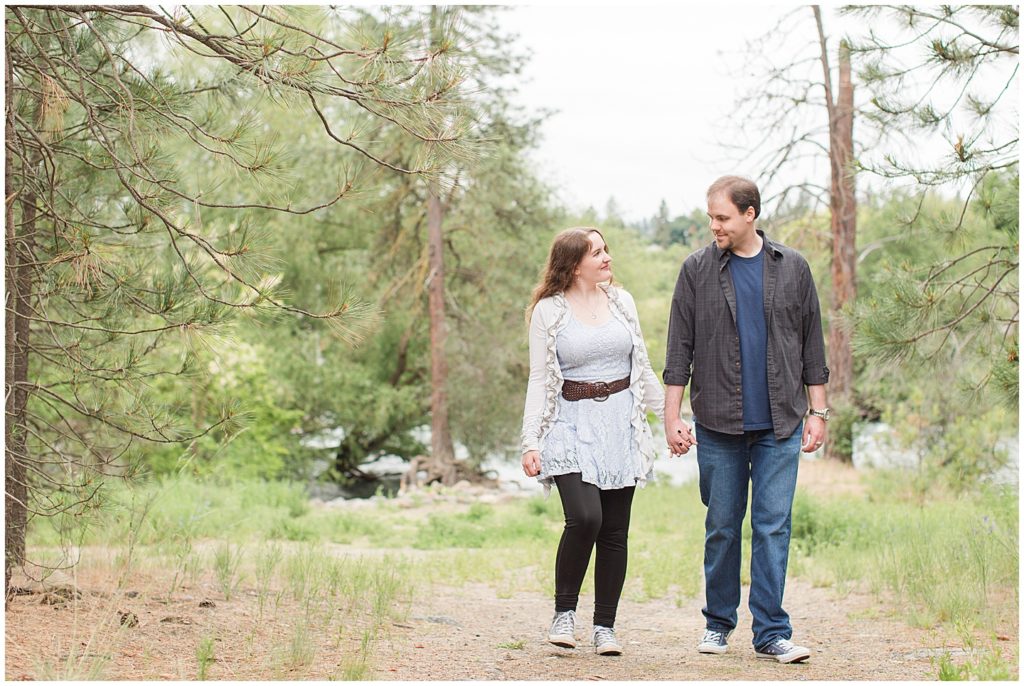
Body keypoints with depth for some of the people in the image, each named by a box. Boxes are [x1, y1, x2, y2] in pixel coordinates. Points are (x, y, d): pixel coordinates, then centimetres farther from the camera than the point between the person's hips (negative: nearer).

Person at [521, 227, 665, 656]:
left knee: (615, 530, 2)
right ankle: (564, 612, -1)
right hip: (572, 425, -4)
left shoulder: (621, 301, 10)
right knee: (584, 517, -21)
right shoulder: (548, 311, 0)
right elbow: (539, 380, 0)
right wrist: (531, 442, -8)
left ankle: (605, 626, 12)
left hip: (621, 426, 4)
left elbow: (642, 369, 17)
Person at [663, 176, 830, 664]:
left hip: (780, 424, 0)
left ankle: (771, 632, 2)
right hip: (718, 424, 0)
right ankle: (718, 623, 21)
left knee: (774, 527, -2)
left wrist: (817, 411, 6)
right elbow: (680, 349, 3)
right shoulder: (698, 270, 3)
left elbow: (811, 344, 10)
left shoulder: (791, 268, 6)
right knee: (722, 527, 7)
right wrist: (672, 417, -2)